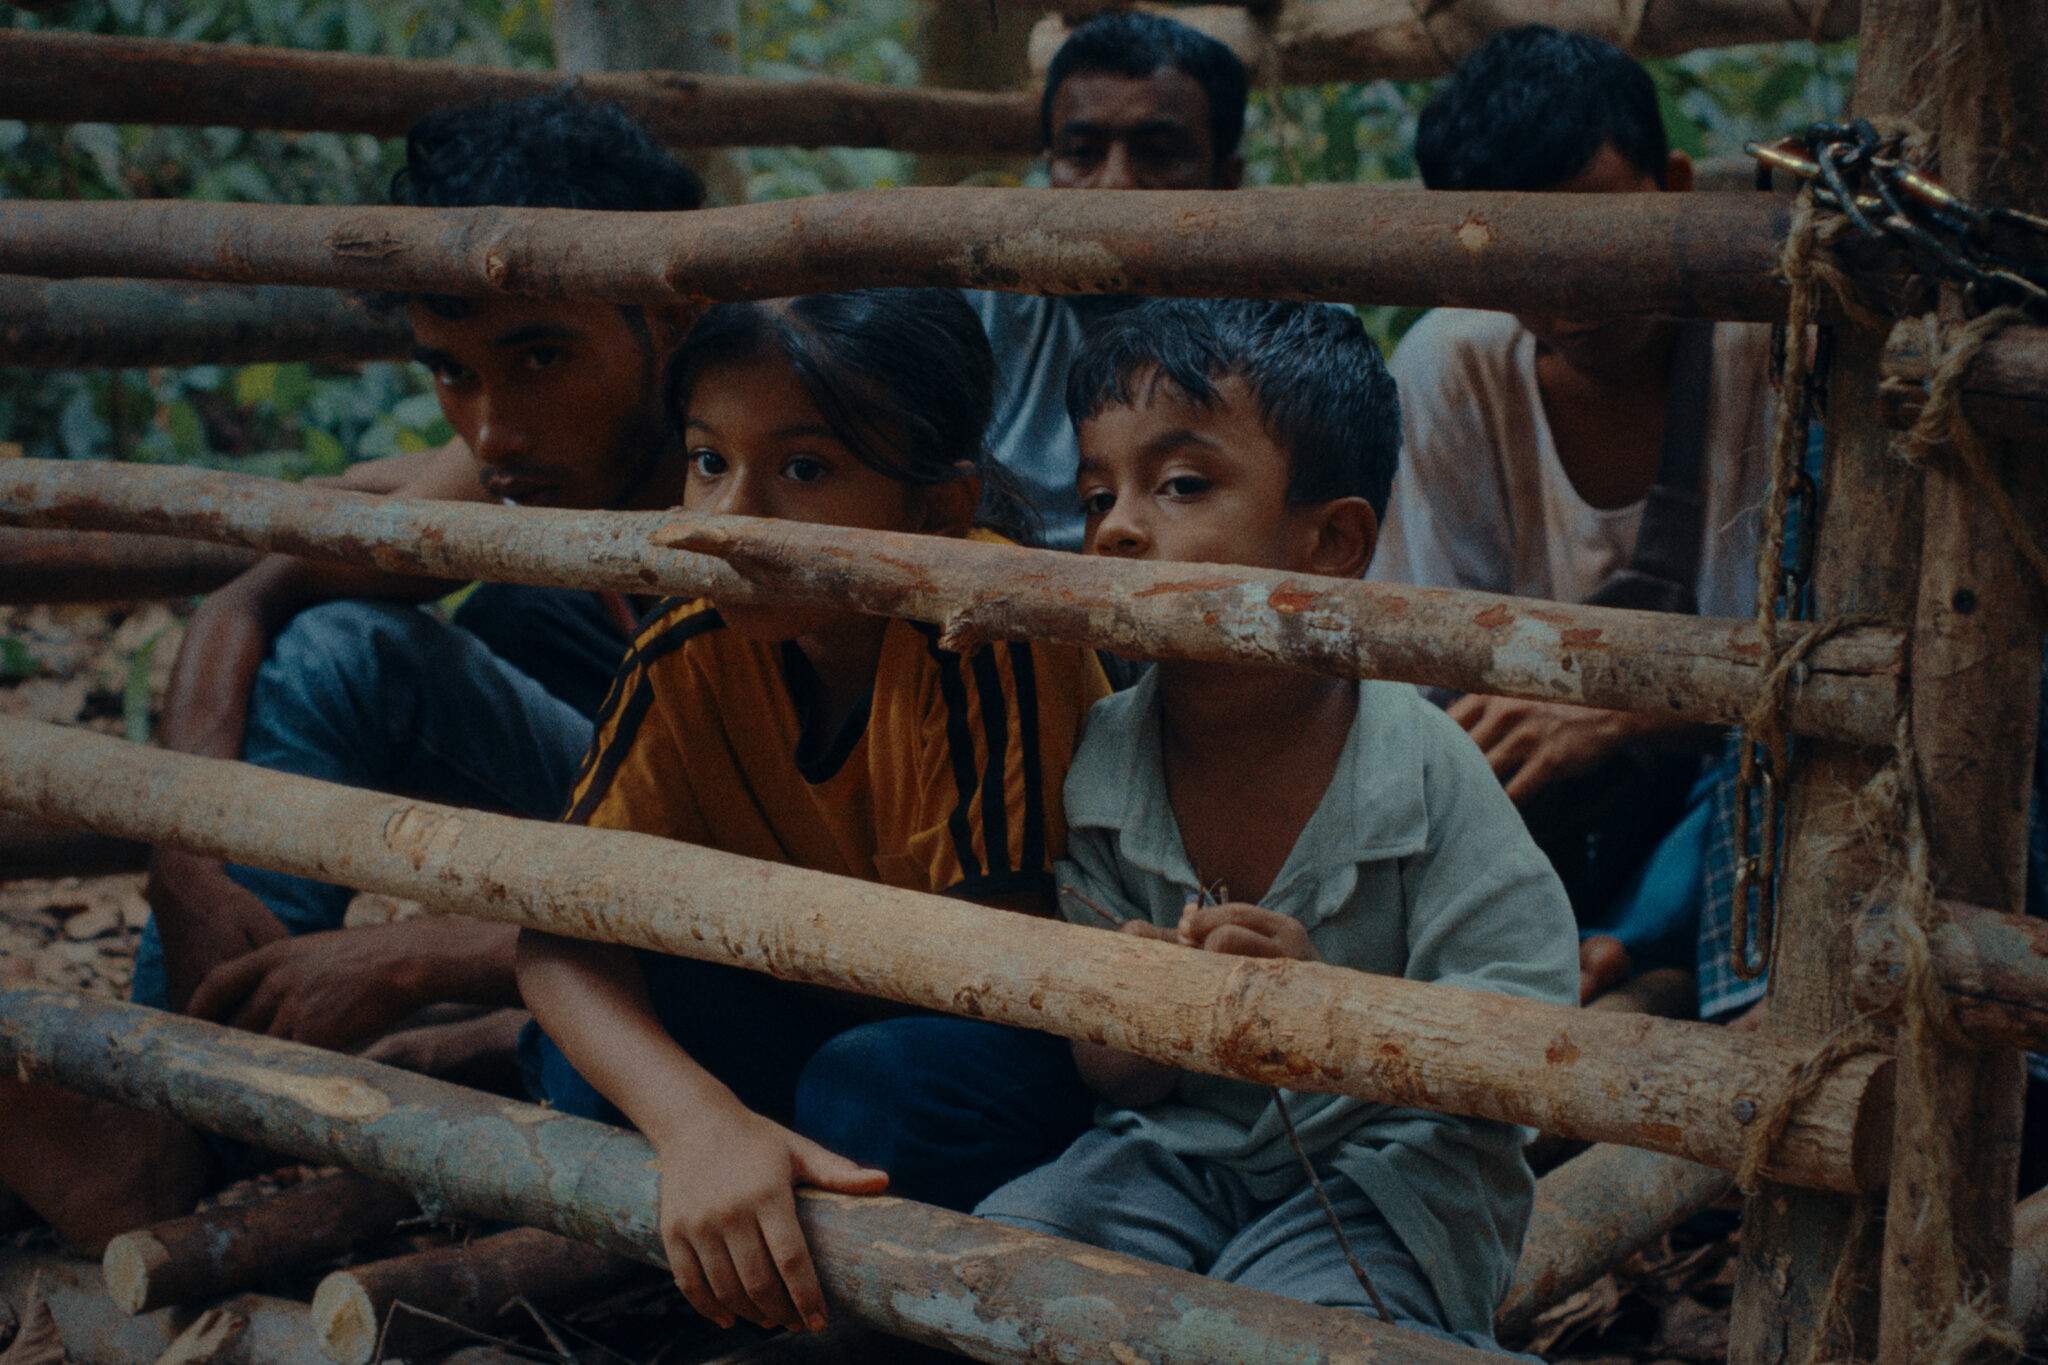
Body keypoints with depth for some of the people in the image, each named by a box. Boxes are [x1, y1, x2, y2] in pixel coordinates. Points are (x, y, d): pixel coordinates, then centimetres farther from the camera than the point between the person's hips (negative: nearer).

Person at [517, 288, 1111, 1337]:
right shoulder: (694, 651, -12)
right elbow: (560, 916, -20)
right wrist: (700, 1121, -39)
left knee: (889, 1089, -35)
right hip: (818, 1027, 4)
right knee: (593, 1050, -21)